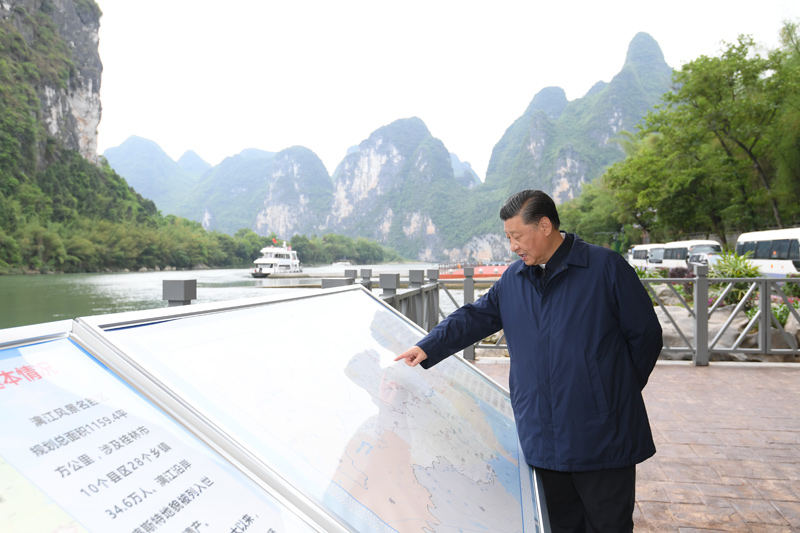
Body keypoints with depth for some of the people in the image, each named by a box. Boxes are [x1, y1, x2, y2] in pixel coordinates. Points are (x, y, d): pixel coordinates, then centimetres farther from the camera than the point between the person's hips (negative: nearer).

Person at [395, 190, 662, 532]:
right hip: (543, 440, 4)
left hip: (602, 438, -4)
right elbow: (475, 317, 15)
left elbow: (646, 334, 0)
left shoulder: (606, 267, -6)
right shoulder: (513, 279, 8)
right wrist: (428, 348, 5)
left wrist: (623, 389, 5)